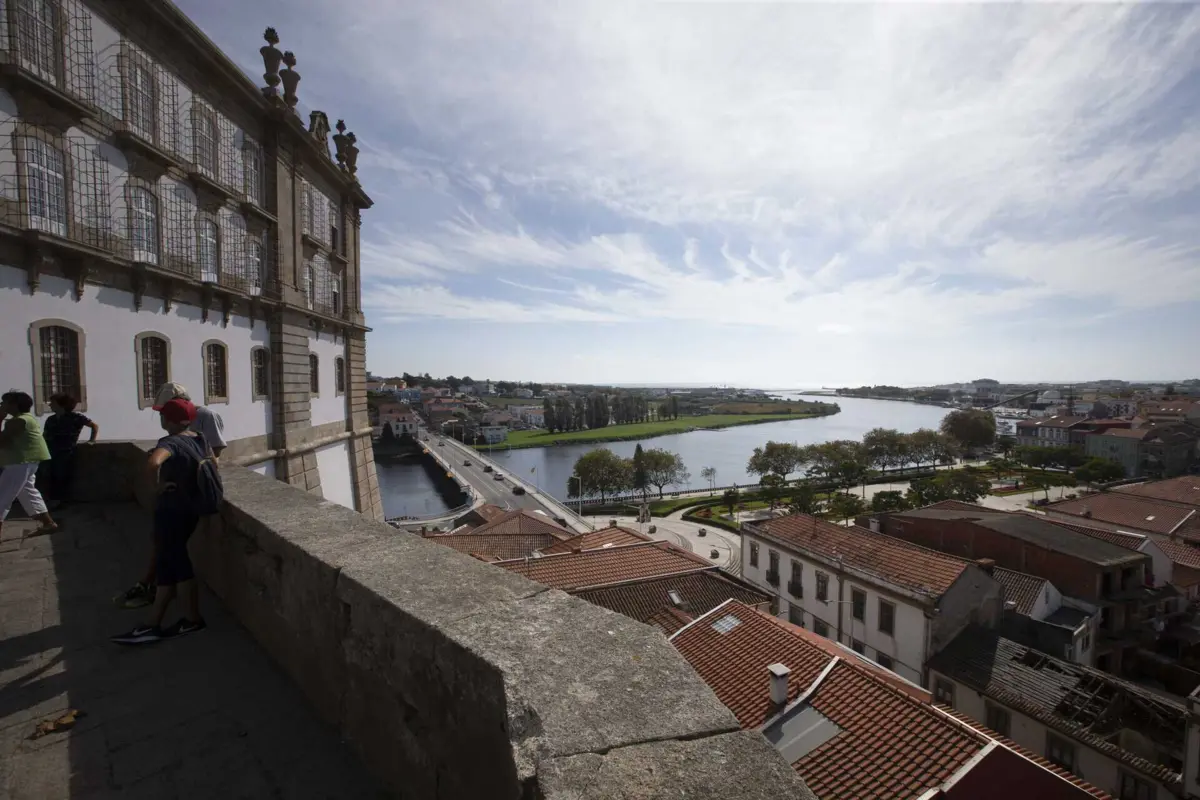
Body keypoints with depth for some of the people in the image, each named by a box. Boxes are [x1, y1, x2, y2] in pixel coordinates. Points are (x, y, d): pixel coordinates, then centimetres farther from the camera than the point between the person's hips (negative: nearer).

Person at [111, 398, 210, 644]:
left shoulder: (170, 443, -19)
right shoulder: (200, 439, 6)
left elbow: (152, 463, -39)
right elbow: (213, 463, 22)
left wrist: (157, 486, -23)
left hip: (172, 510, -8)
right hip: (190, 508, 8)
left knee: (176, 563, 4)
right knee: (167, 562, 14)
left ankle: (192, 619, 16)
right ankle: (154, 624, 22)